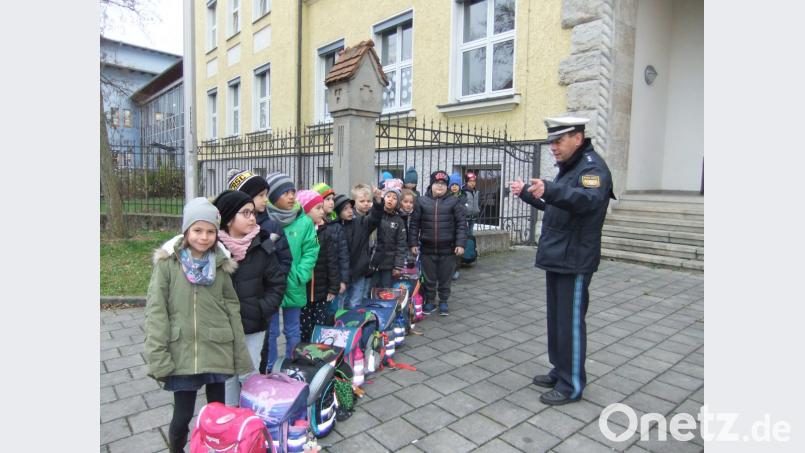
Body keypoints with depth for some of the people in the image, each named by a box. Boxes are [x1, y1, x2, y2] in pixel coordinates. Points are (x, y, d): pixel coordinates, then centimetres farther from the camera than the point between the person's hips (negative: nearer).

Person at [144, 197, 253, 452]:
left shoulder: (220, 264, 2)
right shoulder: (167, 263, -6)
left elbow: (233, 309, 3)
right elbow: (156, 311, -8)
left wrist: (241, 357, 3)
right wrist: (158, 358, -13)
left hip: (217, 352, 2)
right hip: (181, 354, -2)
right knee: (183, 415, 9)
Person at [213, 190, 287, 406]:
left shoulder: (262, 246, -7)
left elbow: (277, 283, -1)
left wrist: (263, 309, -10)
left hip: (253, 326, 0)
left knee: (248, 375, 8)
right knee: (227, 376, 14)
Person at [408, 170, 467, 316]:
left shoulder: (454, 202, -1)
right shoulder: (422, 201, 1)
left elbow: (461, 223, -2)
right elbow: (414, 224, 3)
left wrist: (460, 244, -9)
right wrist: (413, 243, -1)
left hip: (448, 249, -1)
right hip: (427, 249, 1)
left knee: (445, 278, 11)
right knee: (429, 278, 12)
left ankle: (443, 302, 28)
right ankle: (429, 301, 28)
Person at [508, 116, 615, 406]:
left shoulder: (592, 167, -14)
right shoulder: (568, 167, 18)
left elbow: (590, 199, -36)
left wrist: (550, 190, -51)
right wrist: (526, 193, 20)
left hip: (574, 261, -10)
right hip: (556, 259, 10)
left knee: (570, 323, -2)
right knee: (557, 319, 17)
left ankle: (572, 385, 11)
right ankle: (560, 372, 30)